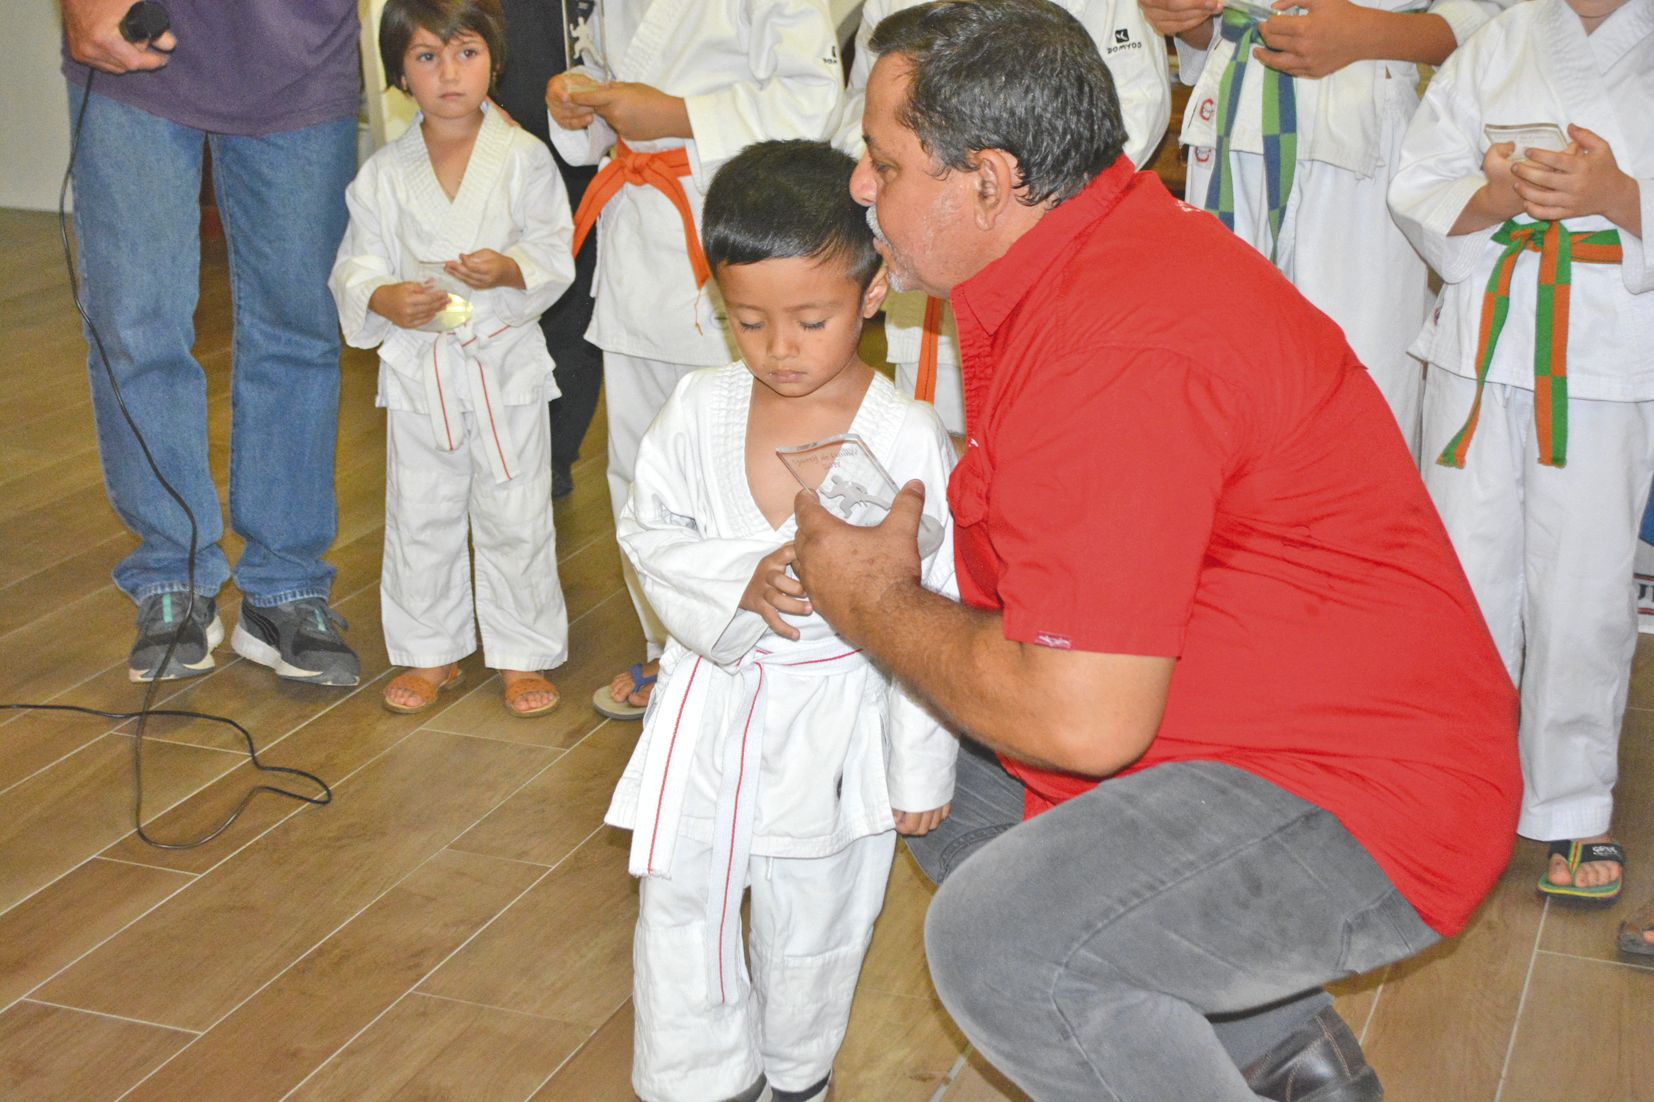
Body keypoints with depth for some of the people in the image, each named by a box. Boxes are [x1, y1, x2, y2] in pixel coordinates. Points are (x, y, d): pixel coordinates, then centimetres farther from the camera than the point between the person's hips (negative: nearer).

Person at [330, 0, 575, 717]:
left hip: (506, 360, -2)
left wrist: (511, 269, -24)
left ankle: (524, 652, 21)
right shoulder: (384, 175, 0)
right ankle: (429, 651, 26)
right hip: (418, 366, 2)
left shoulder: (523, 158, -4)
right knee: (419, 517, 10)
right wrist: (383, 299, -18)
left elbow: (556, 253, -4)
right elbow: (355, 265, 3)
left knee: (515, 517, 6)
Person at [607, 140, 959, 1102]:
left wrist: (921, 770, -6)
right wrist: (737, 581, -20)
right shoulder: (701, 411, -9)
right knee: (680, 906, 10)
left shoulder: (907, 439, -17)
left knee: (813, 924, 15)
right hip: (711, 701, 2)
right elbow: (650, 531, 1)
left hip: (835, 718, -2)